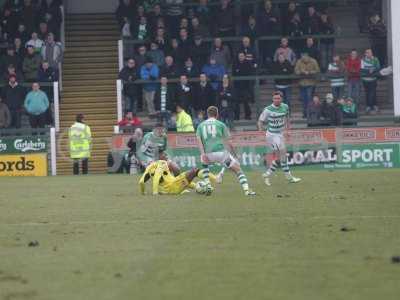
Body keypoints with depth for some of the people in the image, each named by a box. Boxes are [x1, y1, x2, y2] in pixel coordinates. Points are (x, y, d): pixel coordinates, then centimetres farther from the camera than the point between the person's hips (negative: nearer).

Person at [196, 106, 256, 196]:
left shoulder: (201, 125, 18)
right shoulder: (221, 124, 12)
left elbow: (199, 140, 3)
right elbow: (228, 142, 8)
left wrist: (203, 154, -5)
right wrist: (234, 154, 17)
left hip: (208, 154, 2)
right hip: (221, 152, -2)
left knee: (204, 164, 36)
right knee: (238, 169, 5)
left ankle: (208, 185, 21)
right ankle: (246, 190, -13)